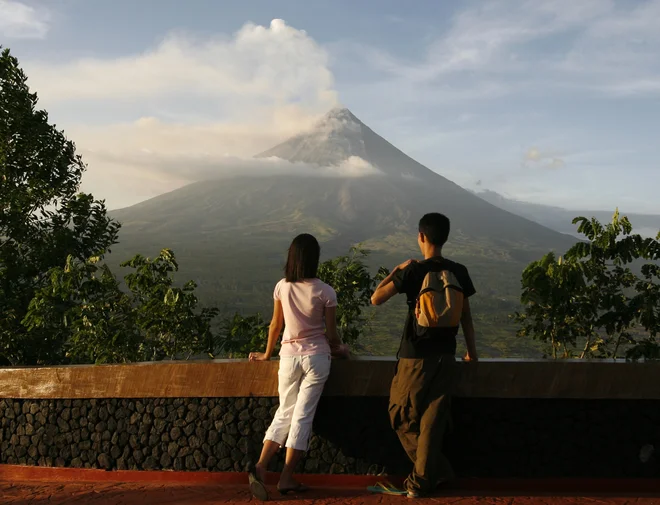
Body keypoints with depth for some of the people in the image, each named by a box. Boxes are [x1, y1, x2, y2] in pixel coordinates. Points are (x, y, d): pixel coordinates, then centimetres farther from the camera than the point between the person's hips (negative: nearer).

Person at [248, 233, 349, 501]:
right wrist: (340, 349, 16)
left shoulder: (282, 287, -4)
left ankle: (260, 467, -3)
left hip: (289, 356, 3)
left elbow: (276, 325, 5)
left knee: (285, 413, 13)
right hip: (316, 357, -3)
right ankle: (286, 479, 3)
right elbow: (330, 333, -4)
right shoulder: (325, 292, -11)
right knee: (303, 416, 2)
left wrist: (267, 354, 19)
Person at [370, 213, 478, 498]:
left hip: (415, 356, -4)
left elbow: (376, 299, -7)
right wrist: (471, 350, 17)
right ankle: (422, 480, 10)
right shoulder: (458, 272, 0)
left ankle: (439, 471, 11)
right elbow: (466, 315, 5)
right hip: (445, 355, 4)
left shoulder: (413, 271, -10)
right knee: (432, 419, 8)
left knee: (403, 416, 11)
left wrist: (396, 271, 5)